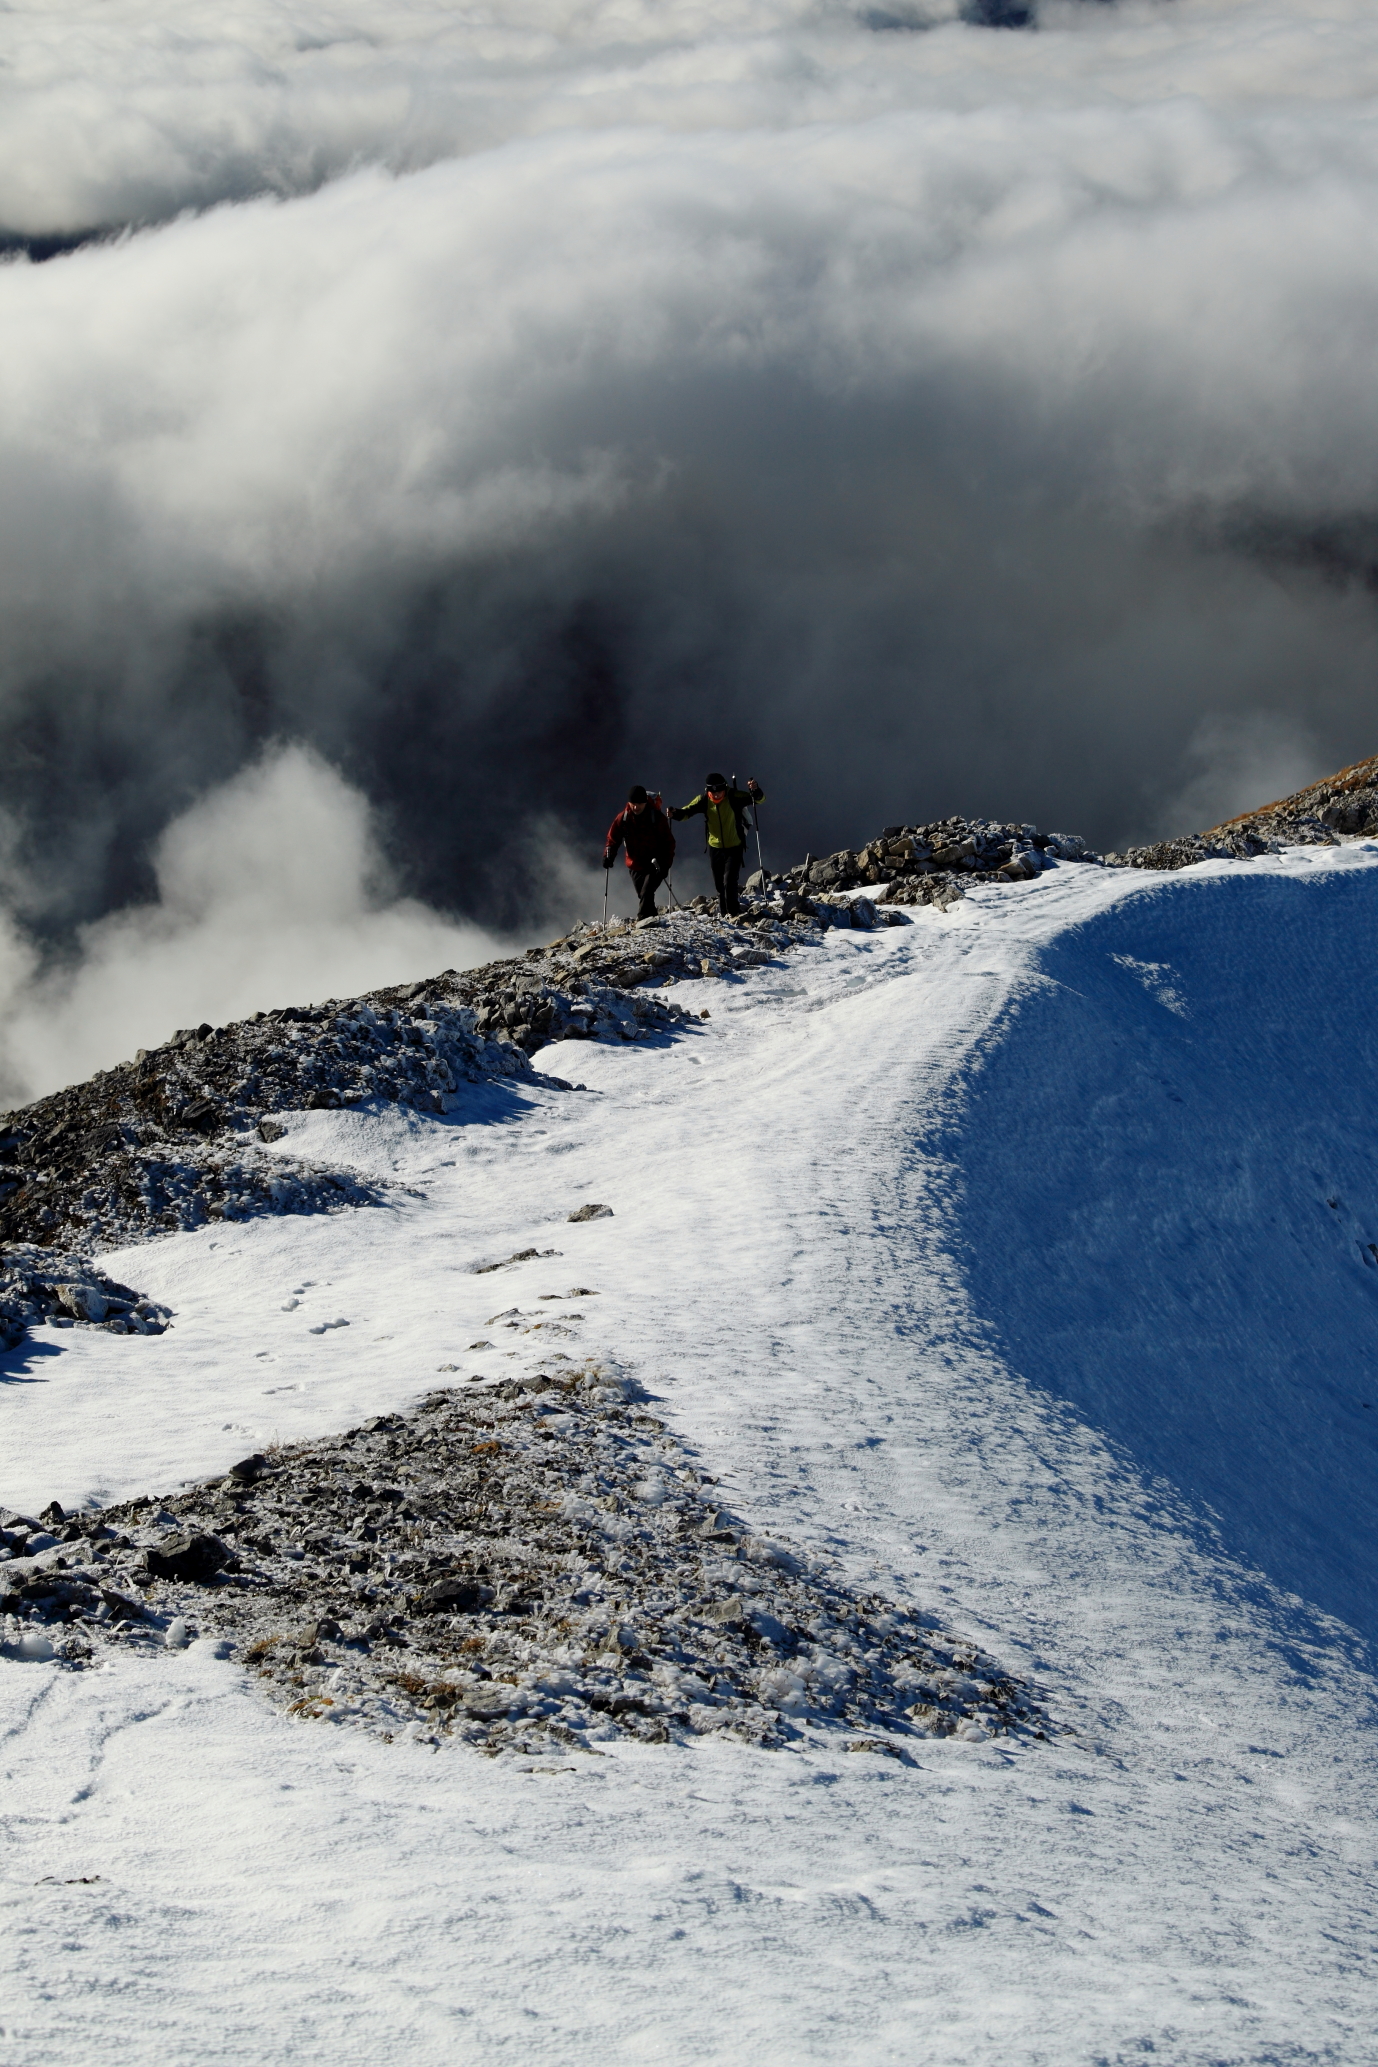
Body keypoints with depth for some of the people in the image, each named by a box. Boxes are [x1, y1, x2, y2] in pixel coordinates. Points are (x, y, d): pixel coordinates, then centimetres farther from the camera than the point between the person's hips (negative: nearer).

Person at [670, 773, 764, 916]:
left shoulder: (734, 797, -16)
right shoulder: (704, 800, -8)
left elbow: (758, 799, -18)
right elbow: (687, 811, -8)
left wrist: (755, 790, -41)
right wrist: (675, 814, -30)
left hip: (734, 847, -4)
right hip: (715, 848, 4)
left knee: (729, 881, -16)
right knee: (719, 884, 11)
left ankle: (732, 913, -8)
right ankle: (724, 914, 24)